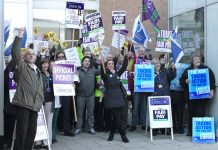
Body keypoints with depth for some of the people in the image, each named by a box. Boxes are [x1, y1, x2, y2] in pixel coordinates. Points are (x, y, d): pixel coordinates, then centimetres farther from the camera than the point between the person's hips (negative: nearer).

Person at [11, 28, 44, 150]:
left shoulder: (38, 71, 22)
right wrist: (19, 37, -18)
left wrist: (41, 101, 18)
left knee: (32, 131, 9)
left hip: (35, 105, 7)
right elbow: (15, 52, -13)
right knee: (22, 131, -7)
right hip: (23, 104, -6)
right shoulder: (22, 66, 3)